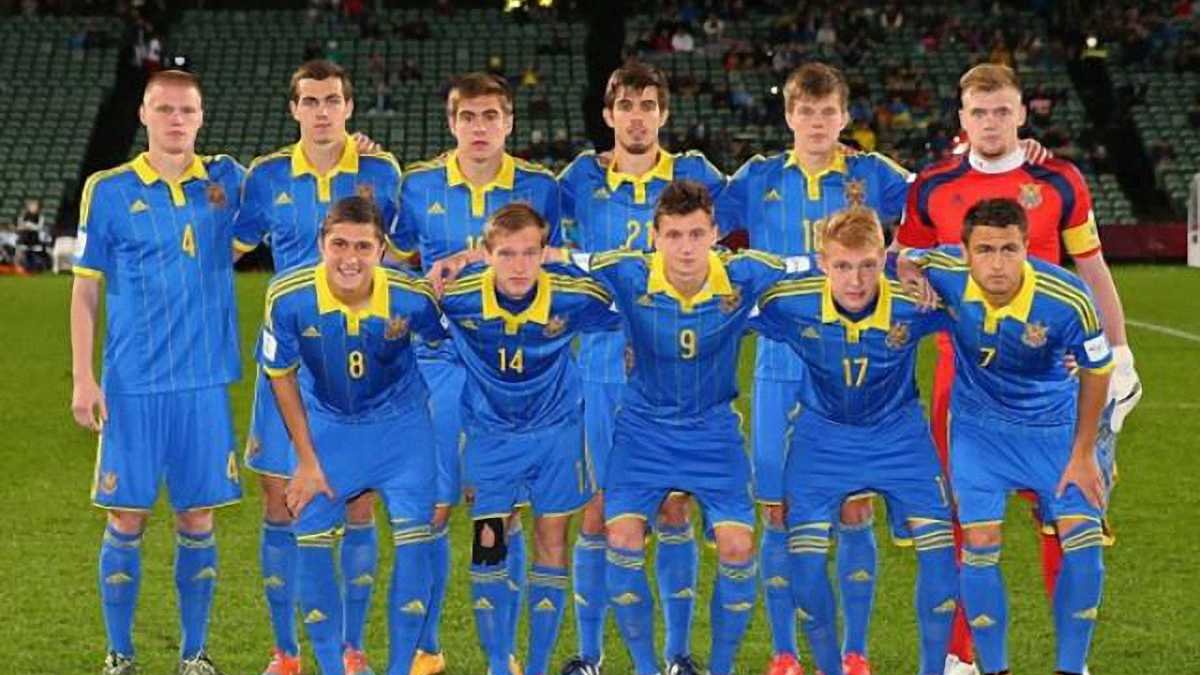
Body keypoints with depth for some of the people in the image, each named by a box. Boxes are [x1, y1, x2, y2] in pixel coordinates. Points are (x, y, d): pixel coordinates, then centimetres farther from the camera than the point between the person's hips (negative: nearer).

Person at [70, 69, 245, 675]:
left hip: (205, 381, 2)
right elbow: (86, 288, 3)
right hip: (132, 385, -2)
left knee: (197, 519, 6)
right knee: (126, 520, 2)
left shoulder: (225, 179, 5)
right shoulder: (108, 190, 1)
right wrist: (82, 377, -3)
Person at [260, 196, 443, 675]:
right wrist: (307, 460, -6)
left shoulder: (411, 297, -26)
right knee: (311, 539, -6)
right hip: (326, 424, 1)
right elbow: (281, 375, -10)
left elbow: (449, 341, -3)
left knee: (413, 537, -9)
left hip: (400, 423, 0)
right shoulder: (289, 298, -25)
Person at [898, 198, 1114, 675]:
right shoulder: (945, 273, -24)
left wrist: (1083, 453, -6)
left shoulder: (1068, 300, -29)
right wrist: (908, 272, -24)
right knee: (979, 541, -10)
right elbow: (901, 259, 1)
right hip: (978, 424, 1)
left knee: (1083, 538, -9)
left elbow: (1097, 371, -11)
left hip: (1053, 423, 0)